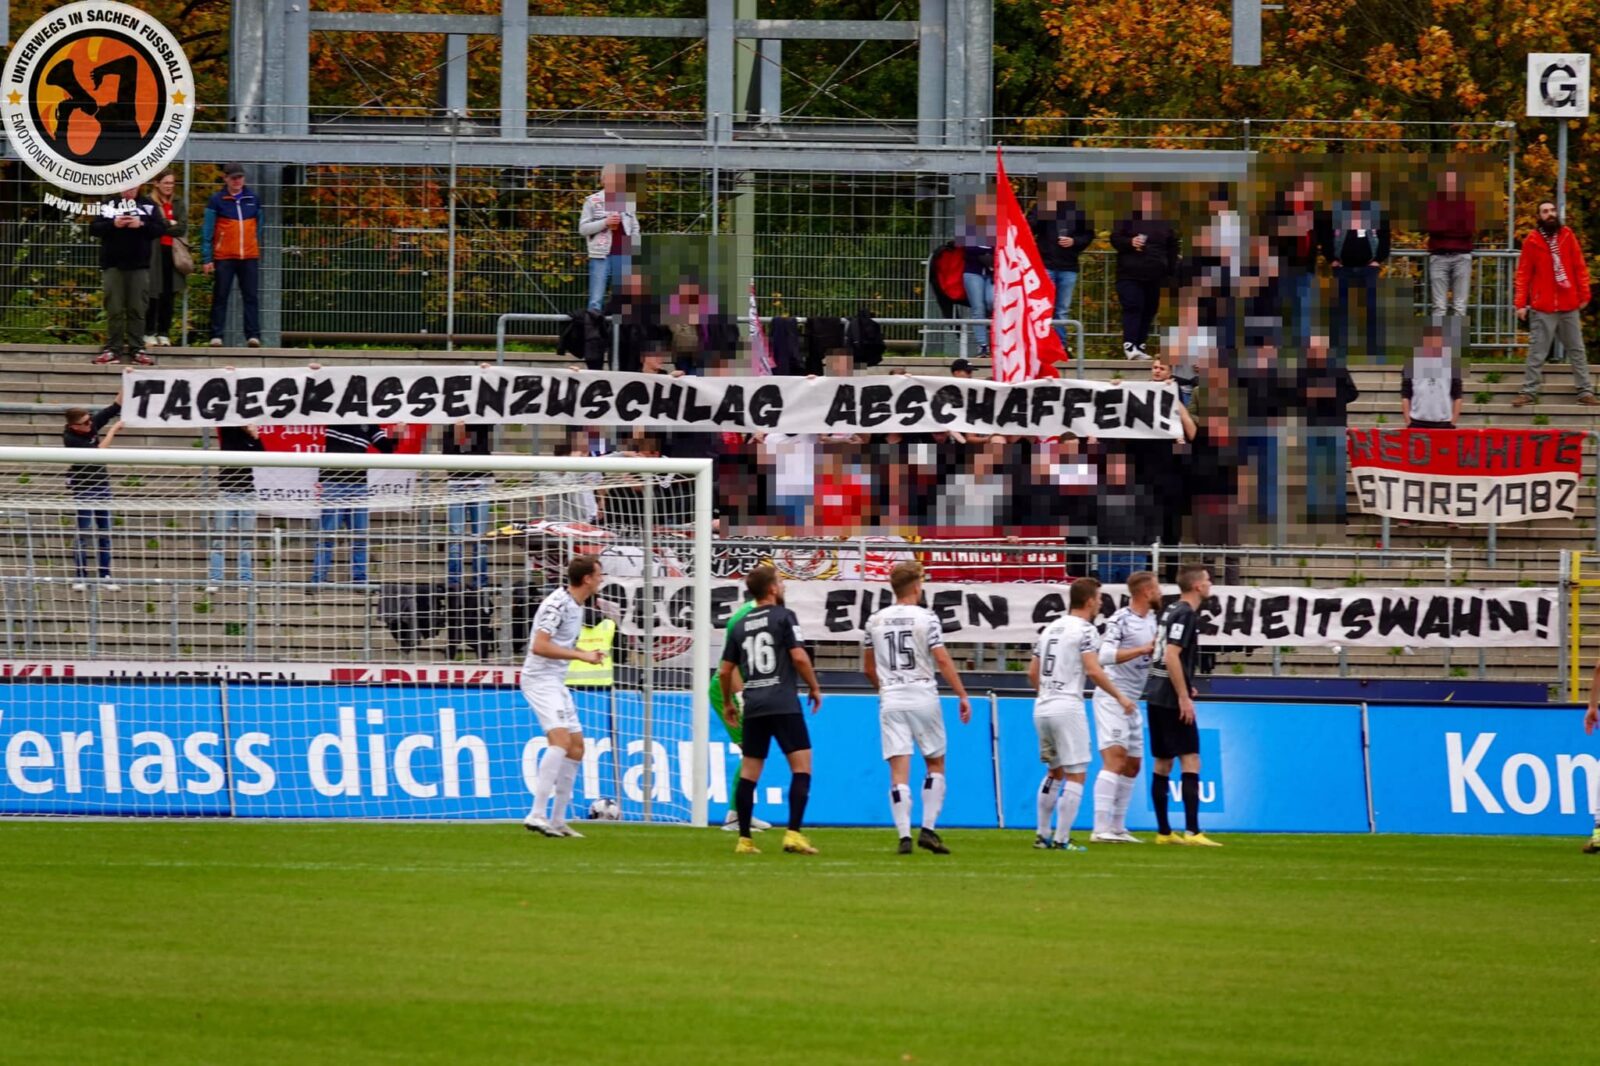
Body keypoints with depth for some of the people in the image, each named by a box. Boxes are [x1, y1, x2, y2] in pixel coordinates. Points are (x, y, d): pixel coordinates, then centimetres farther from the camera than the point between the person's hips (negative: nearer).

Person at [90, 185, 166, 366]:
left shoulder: (148, 205, 8)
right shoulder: (108, 205, 8)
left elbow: (161, 229, 2)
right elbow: (94, 228, 2)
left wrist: (141, 225, -13)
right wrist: (113, 224, -14)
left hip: (139, 265, 0)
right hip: (113, 265, 0)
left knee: (137, 310, -1)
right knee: (114, 310, 0)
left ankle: (136, 349, 2)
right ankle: (113, 349, 3)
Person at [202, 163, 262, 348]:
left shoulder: (253, 199, 9)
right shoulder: (217, 200, 0)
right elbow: (207, 231, -2)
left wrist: (257, 247, 13)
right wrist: (206, 258, -7)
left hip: (250, 257, 2)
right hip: (224, 257, -2)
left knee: (251, 297, -2)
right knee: (220, 297, 1)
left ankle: (253, 335, -3)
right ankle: (216, 336, 5)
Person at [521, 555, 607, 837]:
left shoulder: (576, 606, 14)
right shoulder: (557, 604, -17)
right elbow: (540, 646, -25)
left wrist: (588, 655, 9)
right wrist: (581, 655, -22)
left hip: (556, 683, 10)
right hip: (540, 679, -10)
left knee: (576, 746, 10)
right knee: (560, 738, -24)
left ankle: (557, 820, 17)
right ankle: (537, 815, -29)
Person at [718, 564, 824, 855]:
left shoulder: (740, 626, 13)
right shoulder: (783, 617, -3)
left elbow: (725, 671, 16)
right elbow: (799, 657, -11)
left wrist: (728, 704, 31)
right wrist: (814, 688, 3)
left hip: (753, 707, 6)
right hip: (784, 704, -6)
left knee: (748, 772, 8)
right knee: (802, 766, -5)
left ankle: (744, 839, 8)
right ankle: (793, 834, -17)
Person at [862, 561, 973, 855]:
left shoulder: (875, 621, 7)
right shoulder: (926, 618, -5)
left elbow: (867, 668, 16)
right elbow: (943, 660, -11)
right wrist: (963, 696, -6)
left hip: (890, 700, 3)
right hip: (923, 697, -3)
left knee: (899, 770, -1)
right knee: (936, 764, 12)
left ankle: (904, 836, -10)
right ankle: (928, 830, 2)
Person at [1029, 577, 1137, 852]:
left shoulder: (1050, 629, 14)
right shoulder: (1085, 630, -8)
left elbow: (1032, 673, 18)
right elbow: (1093, 671, -18)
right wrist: (1120, 697, -10)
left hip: (1042, 707, 8)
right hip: (1068, 709, -8)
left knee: (1054, 772, 20)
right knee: (1076, 775, -2)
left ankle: (1043, 836, 19)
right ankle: (1062, 839, -7)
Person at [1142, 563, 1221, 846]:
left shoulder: (1172, 611, 15)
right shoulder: (1185, 614, -13)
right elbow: (1172, 656, -21)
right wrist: (1184, 697, -20)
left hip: (1156, 697, 10)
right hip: (1172, 699, -10)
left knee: (1162, 764, 11)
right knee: (1191, 762, -10)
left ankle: (1163, 832, 14)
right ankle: (1192, 831, -17)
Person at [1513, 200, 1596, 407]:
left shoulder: (1567, 236, 4)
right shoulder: (1532, 241, -1)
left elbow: (1580, 266, 8)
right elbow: (1523, 274, 0)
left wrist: (1584, 295, 4)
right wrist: (1520, 303, -5)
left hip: (1569, 306, 2)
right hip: (1542, 308, -2)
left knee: (1577, 350, 8)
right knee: (1537, 352, -2)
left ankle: (1585, 391, 13)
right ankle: (1529, 391, 2)